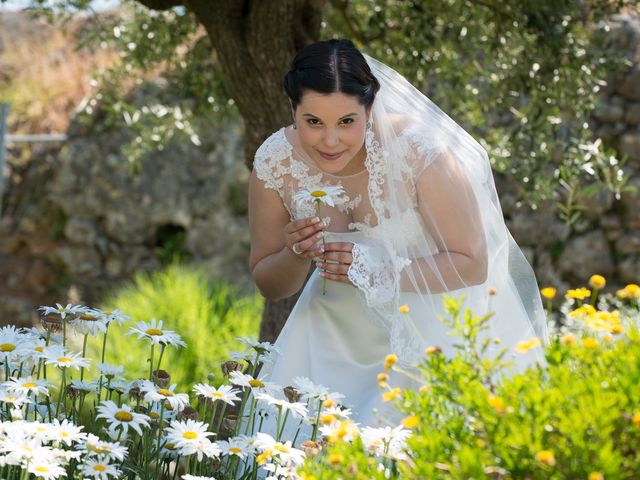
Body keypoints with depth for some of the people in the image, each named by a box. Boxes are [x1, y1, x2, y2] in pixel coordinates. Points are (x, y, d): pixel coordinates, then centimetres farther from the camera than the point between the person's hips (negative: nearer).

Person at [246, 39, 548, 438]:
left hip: (434, 317, -4)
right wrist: (296, 253, -24)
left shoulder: (418, 150, -26)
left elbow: (472, 264, -19)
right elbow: (268, 285, -1)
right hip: (342, 326, 4)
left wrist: (378, 271, -32)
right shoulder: (275, 162, -14)